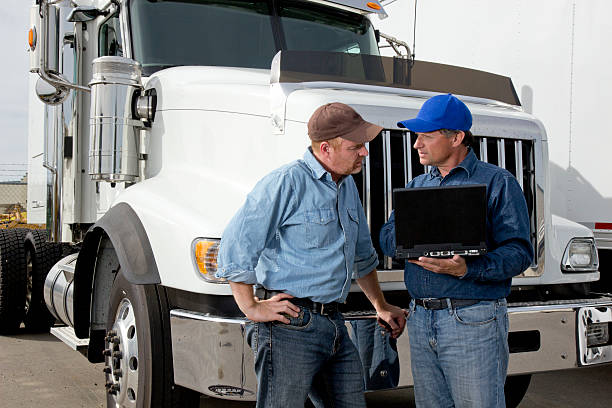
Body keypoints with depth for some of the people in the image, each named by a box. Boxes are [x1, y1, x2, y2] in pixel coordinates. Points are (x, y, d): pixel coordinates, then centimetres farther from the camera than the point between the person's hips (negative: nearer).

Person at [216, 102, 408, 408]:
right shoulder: (288, 183, -12)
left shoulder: (347, 186, 16)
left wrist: (381, 306, 30)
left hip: (334, 324, 8)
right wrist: (251, 308, -12)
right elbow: (235, 245, -14)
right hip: (290, 327, -8)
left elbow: (362, 256, 29)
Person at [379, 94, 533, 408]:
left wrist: (468, 269, -26)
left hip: (473, 322, -6)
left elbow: (519, 251, -10)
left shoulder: (497, 182, -3)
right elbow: (387, 237, 11)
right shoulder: (416, 186, 17)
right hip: (420, 321, 6)